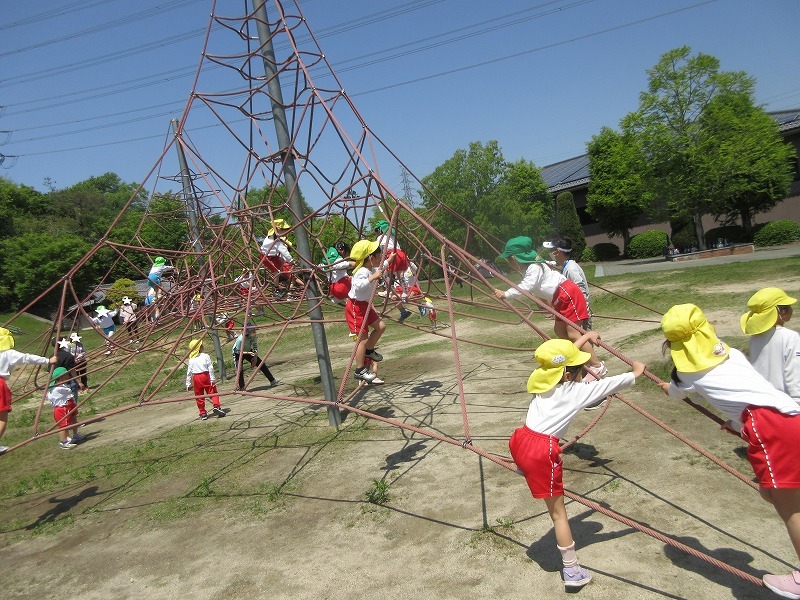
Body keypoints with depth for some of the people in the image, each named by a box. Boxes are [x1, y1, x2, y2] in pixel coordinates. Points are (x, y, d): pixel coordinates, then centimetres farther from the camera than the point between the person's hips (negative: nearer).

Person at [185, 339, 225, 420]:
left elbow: (189, 372, 9)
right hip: (206, 376, -3)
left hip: (196, 378, 3)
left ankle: (203, 413, 11)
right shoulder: (205, 356, -1)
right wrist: (212, 379, -4)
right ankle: (216, 406, -16)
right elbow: (210, 368, -6)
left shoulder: (190, 360, 9)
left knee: (199, 396, 9)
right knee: (213, 392, 3)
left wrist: (188, 384, 13)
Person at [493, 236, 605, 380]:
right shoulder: (530, 267, 13)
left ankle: (598, 366, -6)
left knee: (573, 334, -12)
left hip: (568, 294, -11)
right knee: (559, 330, 13)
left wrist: (505, 294, -35)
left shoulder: (534, 267, -19)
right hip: (561, 299, 11)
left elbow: (525, 287, -32)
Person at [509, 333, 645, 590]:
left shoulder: (543, 380, 12)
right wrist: (636, 372, 25)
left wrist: (584, 337, 43)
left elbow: (564, 356, 31)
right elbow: (614, 383, 6)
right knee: (558, 511, 8)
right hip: (543, 451, -5)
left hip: (521, 441, 5)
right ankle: (572, 571, 19)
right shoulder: (578, 390, -3)